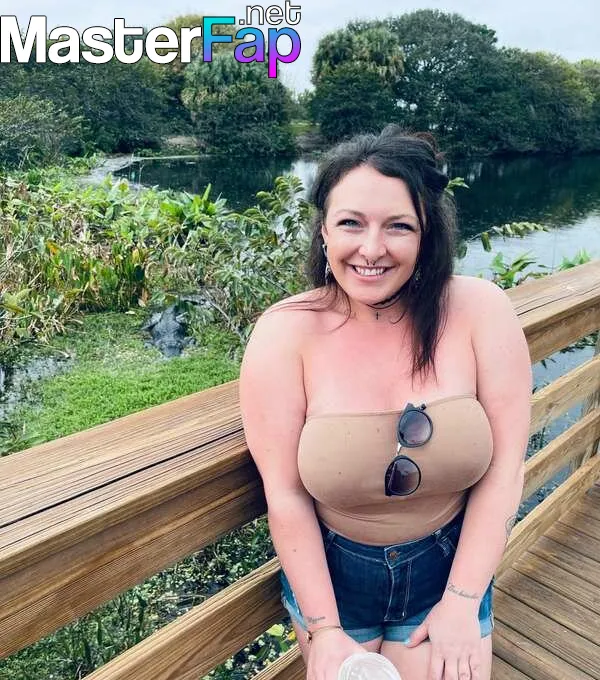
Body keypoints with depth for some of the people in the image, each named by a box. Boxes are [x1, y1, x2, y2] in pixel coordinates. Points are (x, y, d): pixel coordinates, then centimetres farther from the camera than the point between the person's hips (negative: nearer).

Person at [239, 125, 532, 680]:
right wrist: (325, 629, -12)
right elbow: (285, 493, -16)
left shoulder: (480, 311, -17)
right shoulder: (284, 333, -20)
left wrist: (462, 602, -10)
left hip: (450, 567, 1)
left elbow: (504, 467, -11)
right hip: (329, 573, 0)